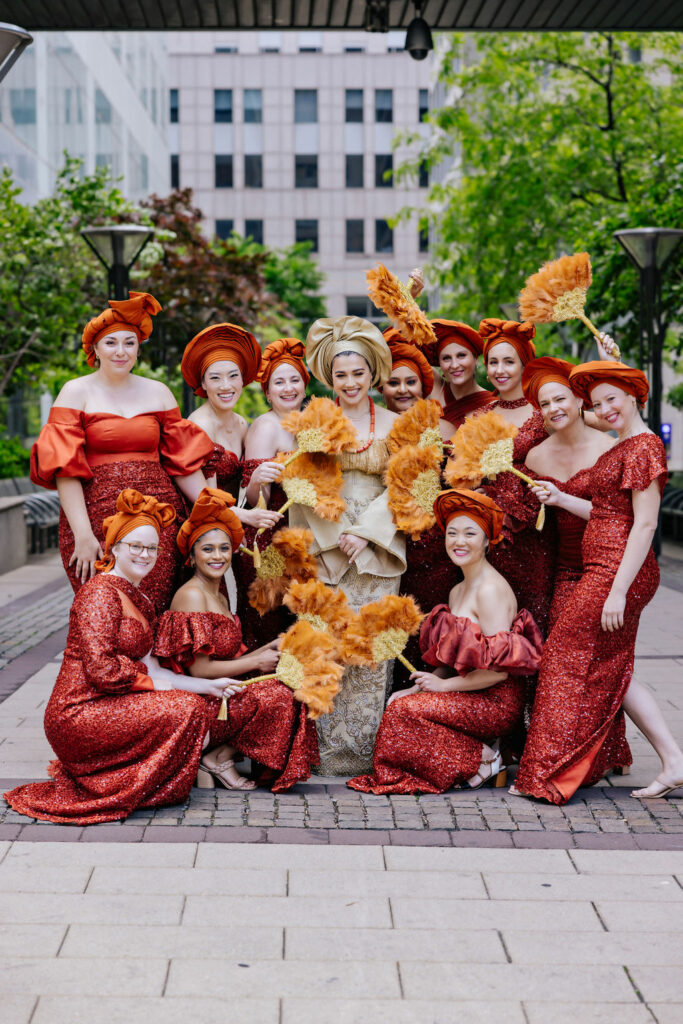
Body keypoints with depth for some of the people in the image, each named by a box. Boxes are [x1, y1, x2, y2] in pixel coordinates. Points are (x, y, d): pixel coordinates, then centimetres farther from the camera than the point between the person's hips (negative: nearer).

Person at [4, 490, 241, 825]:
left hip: (107, 706, 10)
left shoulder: (136, 597, 17)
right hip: (80, 713, -10)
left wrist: (206, 685, 3)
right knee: (187, 708, -20)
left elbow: (147, 666, 11)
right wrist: (151, 679, -10)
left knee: (206, 702, 4)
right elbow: (102, 669, -22)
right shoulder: (100, 592, -13)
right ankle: (120, 792, -5)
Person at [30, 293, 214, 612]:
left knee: (157, 618, -5)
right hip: (97, 516, -2)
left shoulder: (157, 392, 13)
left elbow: (183, 461, 12)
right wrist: (83, 535, -13)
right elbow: (64, 469, -4)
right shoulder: (76, 392, 4)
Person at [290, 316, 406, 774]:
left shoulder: (393, 424, 8)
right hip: (325, 548, 0)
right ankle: (329, 748, 3)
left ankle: (364, 746, 4)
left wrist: (365, 532, -8)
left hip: (377, 548, 0)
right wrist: (336, 534, -8)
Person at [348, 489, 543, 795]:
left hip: (496, 702, -9)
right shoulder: (457, 591, 14)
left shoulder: (491, 589, -15)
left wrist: (444, 685, -12)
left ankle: (479, 759, -6)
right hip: (471, 698, 9)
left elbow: (499, 669, -21)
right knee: (399, 702, -9)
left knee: (403, 710, -19)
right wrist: (425, 684, -1)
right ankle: (480, 750, -1)